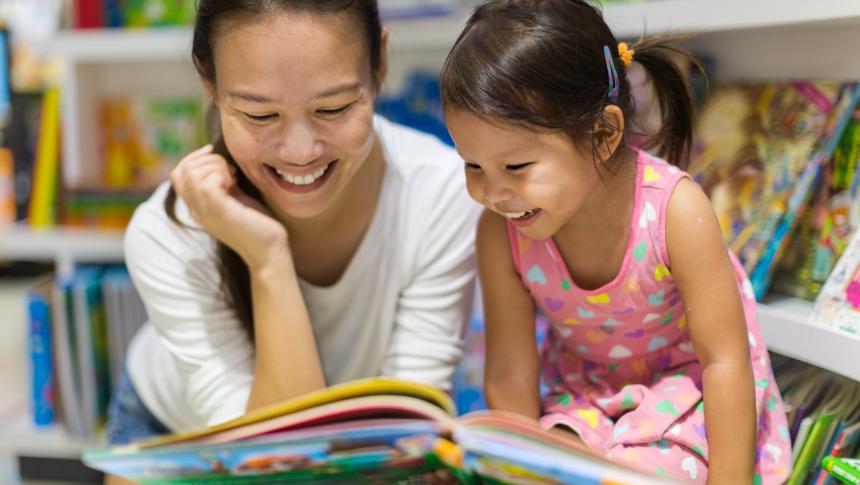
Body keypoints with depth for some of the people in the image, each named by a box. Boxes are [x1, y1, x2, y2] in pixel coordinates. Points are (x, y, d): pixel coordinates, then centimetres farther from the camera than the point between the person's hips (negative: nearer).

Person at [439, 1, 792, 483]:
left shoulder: (675, 208, -31)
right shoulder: (501, 232, -22)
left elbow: (724, 359, -23)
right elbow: (510, 376, -13)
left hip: (689, 385, -2)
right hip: (582, 395, 3)